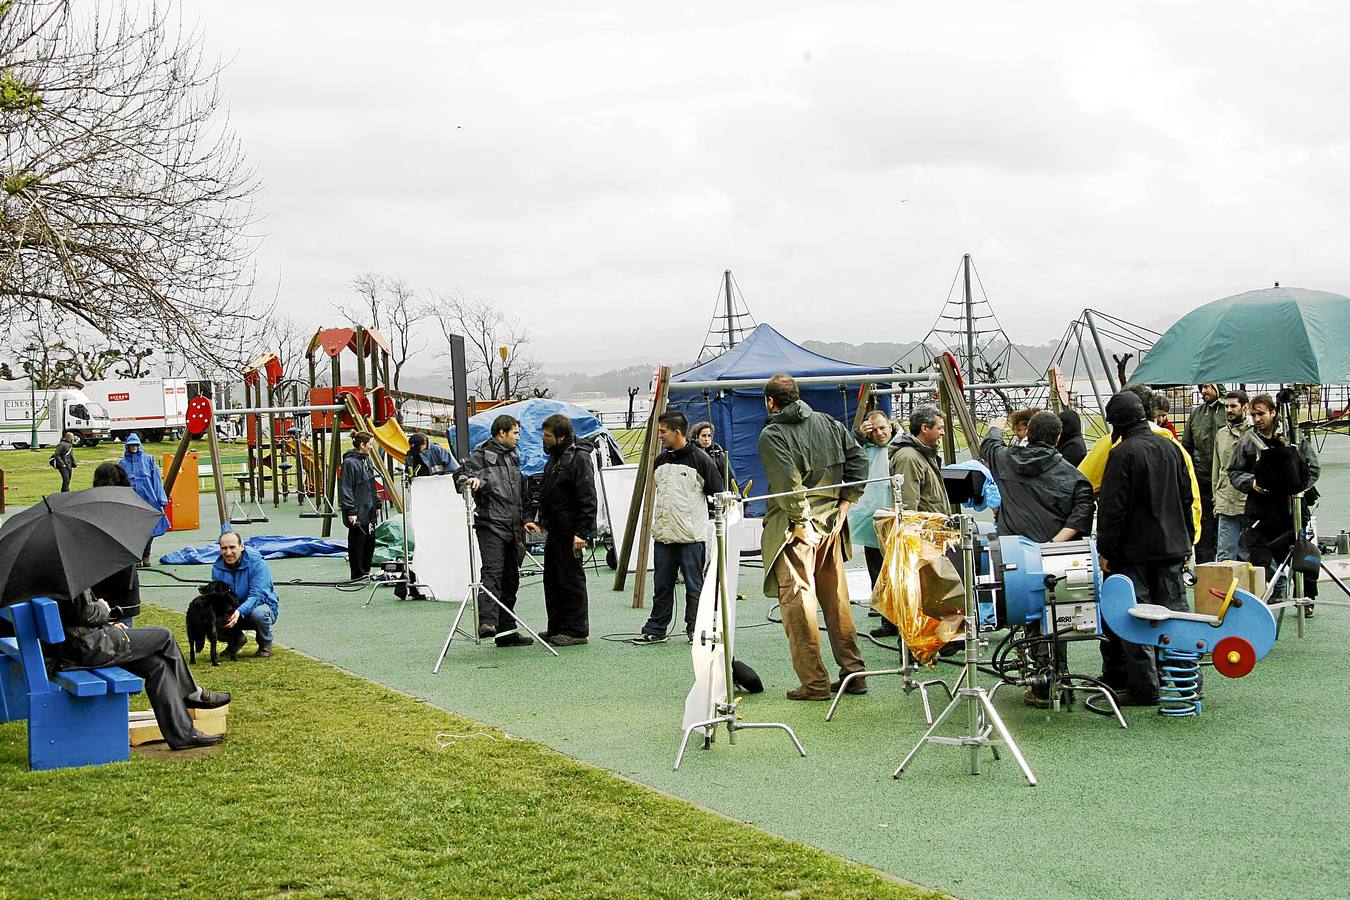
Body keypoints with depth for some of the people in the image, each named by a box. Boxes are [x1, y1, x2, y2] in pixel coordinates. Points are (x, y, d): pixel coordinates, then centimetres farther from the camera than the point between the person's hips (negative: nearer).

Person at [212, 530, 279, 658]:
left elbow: (257, 596, -30)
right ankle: (236, 639, 11)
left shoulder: (257, 563, -22)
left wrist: (240, 612, -48)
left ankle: (265, 644, -5)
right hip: (232, 610, 4)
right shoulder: (217, 568, -7)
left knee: (258, 613, -39)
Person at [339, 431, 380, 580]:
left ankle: (365, 572, 22)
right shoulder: (350, 462, -14)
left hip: (369, 510, 9)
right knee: (357, 542, 0)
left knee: (370, 540, 11)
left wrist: (376, 505, 20)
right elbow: (346, 489, -16)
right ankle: (357, 574, 8)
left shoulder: (366, 460, 13)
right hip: (358, 511, -9)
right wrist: (351, 511, -19)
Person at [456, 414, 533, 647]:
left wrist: (523, 521, 26)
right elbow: (460, 475, -10)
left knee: (511, 579, 9)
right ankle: (487, 623, -33)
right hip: (491, 524, -8)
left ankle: (507, 631, 14)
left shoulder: (513, 457, 22)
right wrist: (470, 480, -32)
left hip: (512, 527, 8)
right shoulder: (482, 455, -2)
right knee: (492, 571, -22)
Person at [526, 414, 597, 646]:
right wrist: (540, 522, 17)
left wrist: (581, 533, -22)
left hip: (571, 533, -10)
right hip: (555, 531, 10)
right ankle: (557, 629, 21)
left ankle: (576, 630, 2)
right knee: (552, 580, 13)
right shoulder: (554, 459, 16)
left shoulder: (578, 459, -14)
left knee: (571, 579, -4)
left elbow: (588, 500, -19)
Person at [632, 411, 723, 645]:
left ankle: (696, 629, 10)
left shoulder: (700, 459, -7)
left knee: (694, 585, 2)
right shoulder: (660, 461, 11)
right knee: (662, 585, 10)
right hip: (663, 535, 6)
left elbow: (717, 494, -2)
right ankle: (655, 629, 16)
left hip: (692, 535, -6)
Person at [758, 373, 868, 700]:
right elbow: (858, 460, 9)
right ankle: (853, 673, 19)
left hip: (795, 528, -7)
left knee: (797, 602, -1)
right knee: (836, 600, 14)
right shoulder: (828, 423, 11)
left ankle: (814, 683, -2)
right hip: (831, 524, 7)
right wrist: (844, 504, 8)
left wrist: (802, 521, -13)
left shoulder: (771, 435, -10)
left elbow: (788, 484, -21)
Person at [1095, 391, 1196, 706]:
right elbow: (1187, 499, 13)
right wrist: (1187, 541, 20)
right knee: (1176, 611, 11)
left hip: (1134, 550, -6)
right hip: (1172, 546, 6)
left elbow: (1112, 508, -15)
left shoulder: (1123, 453, -14)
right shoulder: (1171, 447, 8)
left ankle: (1144, 686, 1)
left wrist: (1106, 550, -9)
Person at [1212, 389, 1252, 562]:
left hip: (1251, 504, -4)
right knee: (1224, 555, 0)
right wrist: (1216, 500, 16)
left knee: (1250, 553, 5)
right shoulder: (1221, 434, 14)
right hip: (1226, 505, 4)